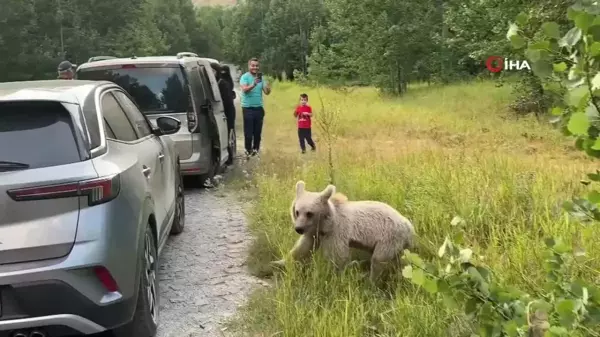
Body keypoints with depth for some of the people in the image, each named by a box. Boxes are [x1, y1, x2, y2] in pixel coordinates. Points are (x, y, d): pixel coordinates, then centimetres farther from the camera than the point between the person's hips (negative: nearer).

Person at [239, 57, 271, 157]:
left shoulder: (261, 77, 8)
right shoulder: (245, 77, -6)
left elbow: (267, 92, 2)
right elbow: (244, 89, -22)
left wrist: (268, 86, -21)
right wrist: (253, 85, -40)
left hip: (259, 108, 4)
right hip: (248, 108, -4)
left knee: (258, 131, 8)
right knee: (248, 132, -3)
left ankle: (256, 149, 19)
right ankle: (248, 150, 6)